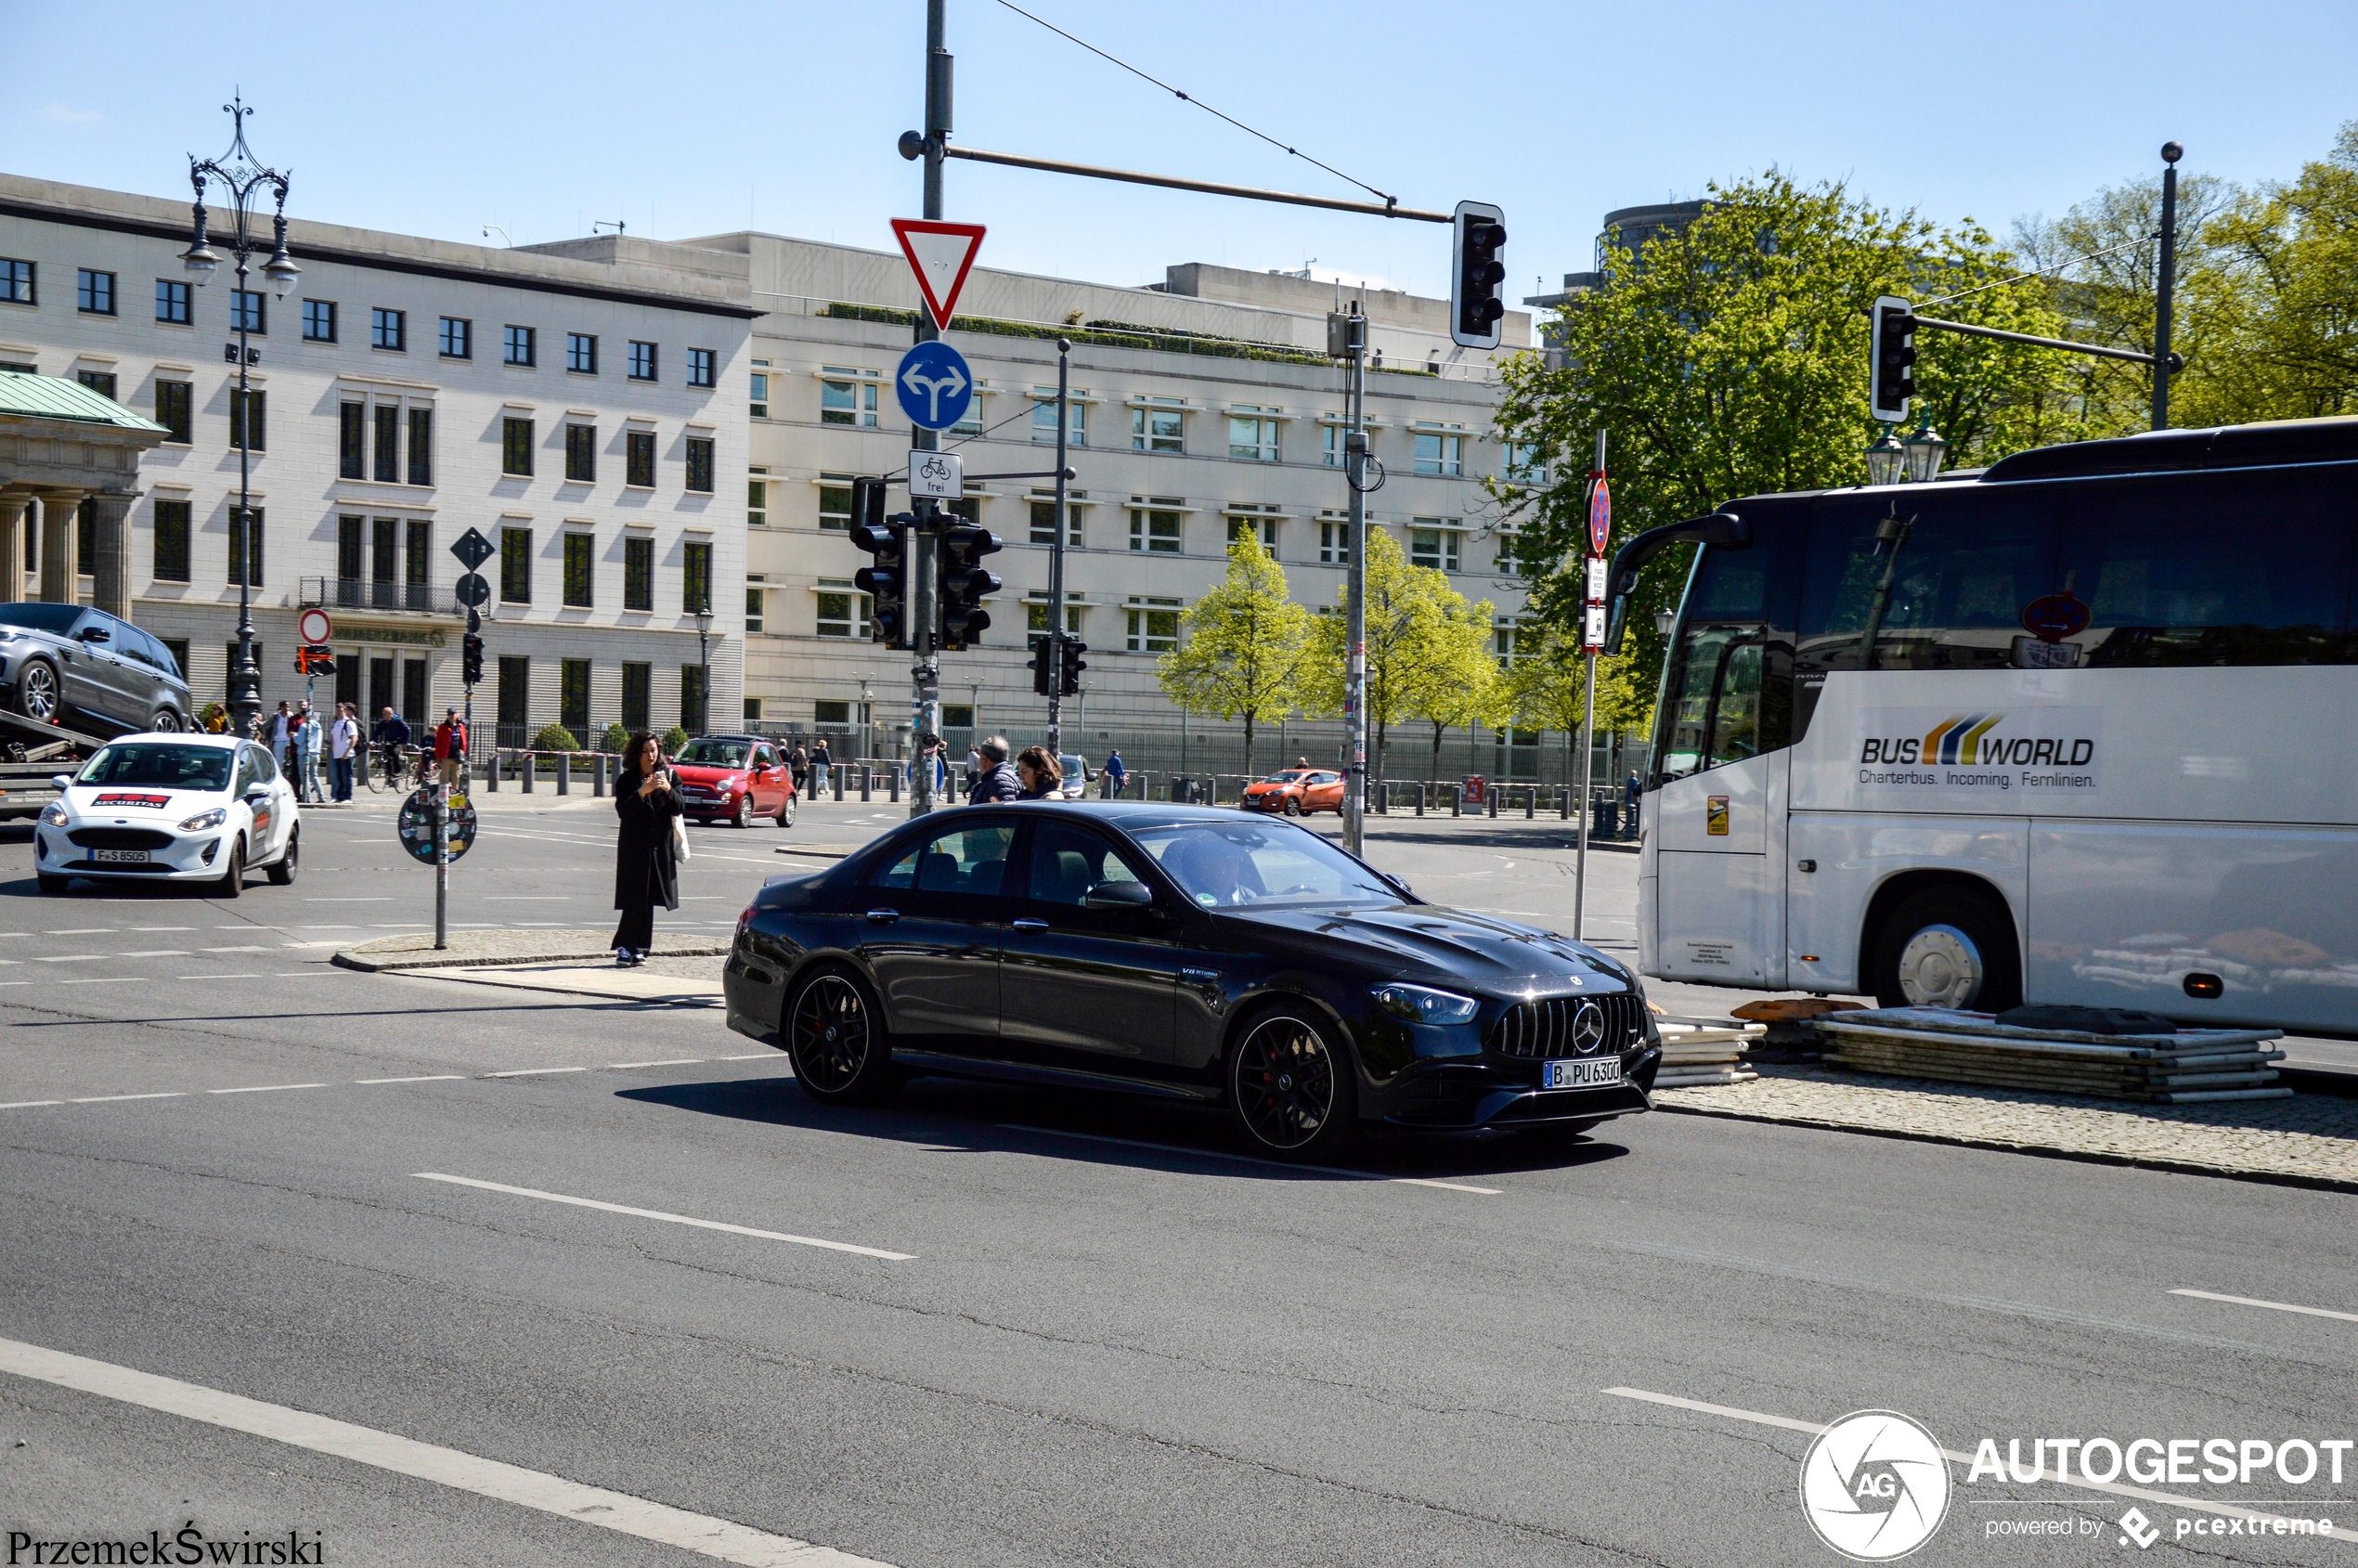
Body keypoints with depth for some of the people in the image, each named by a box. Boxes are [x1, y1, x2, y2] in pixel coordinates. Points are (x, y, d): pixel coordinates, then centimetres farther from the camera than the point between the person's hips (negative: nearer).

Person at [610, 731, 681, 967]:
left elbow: (678, 809, 1)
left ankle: (636, 948, 8)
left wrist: (668, 789, -16)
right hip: (634, 847, -2)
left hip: (660, 847, 2)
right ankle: (625, 948, -5)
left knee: (647, 900, 2)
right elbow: (623, 812, -7)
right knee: (635, 900, -9)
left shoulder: (670, 776, 9)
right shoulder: (626, 780, 3)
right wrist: (641, 792, -20)